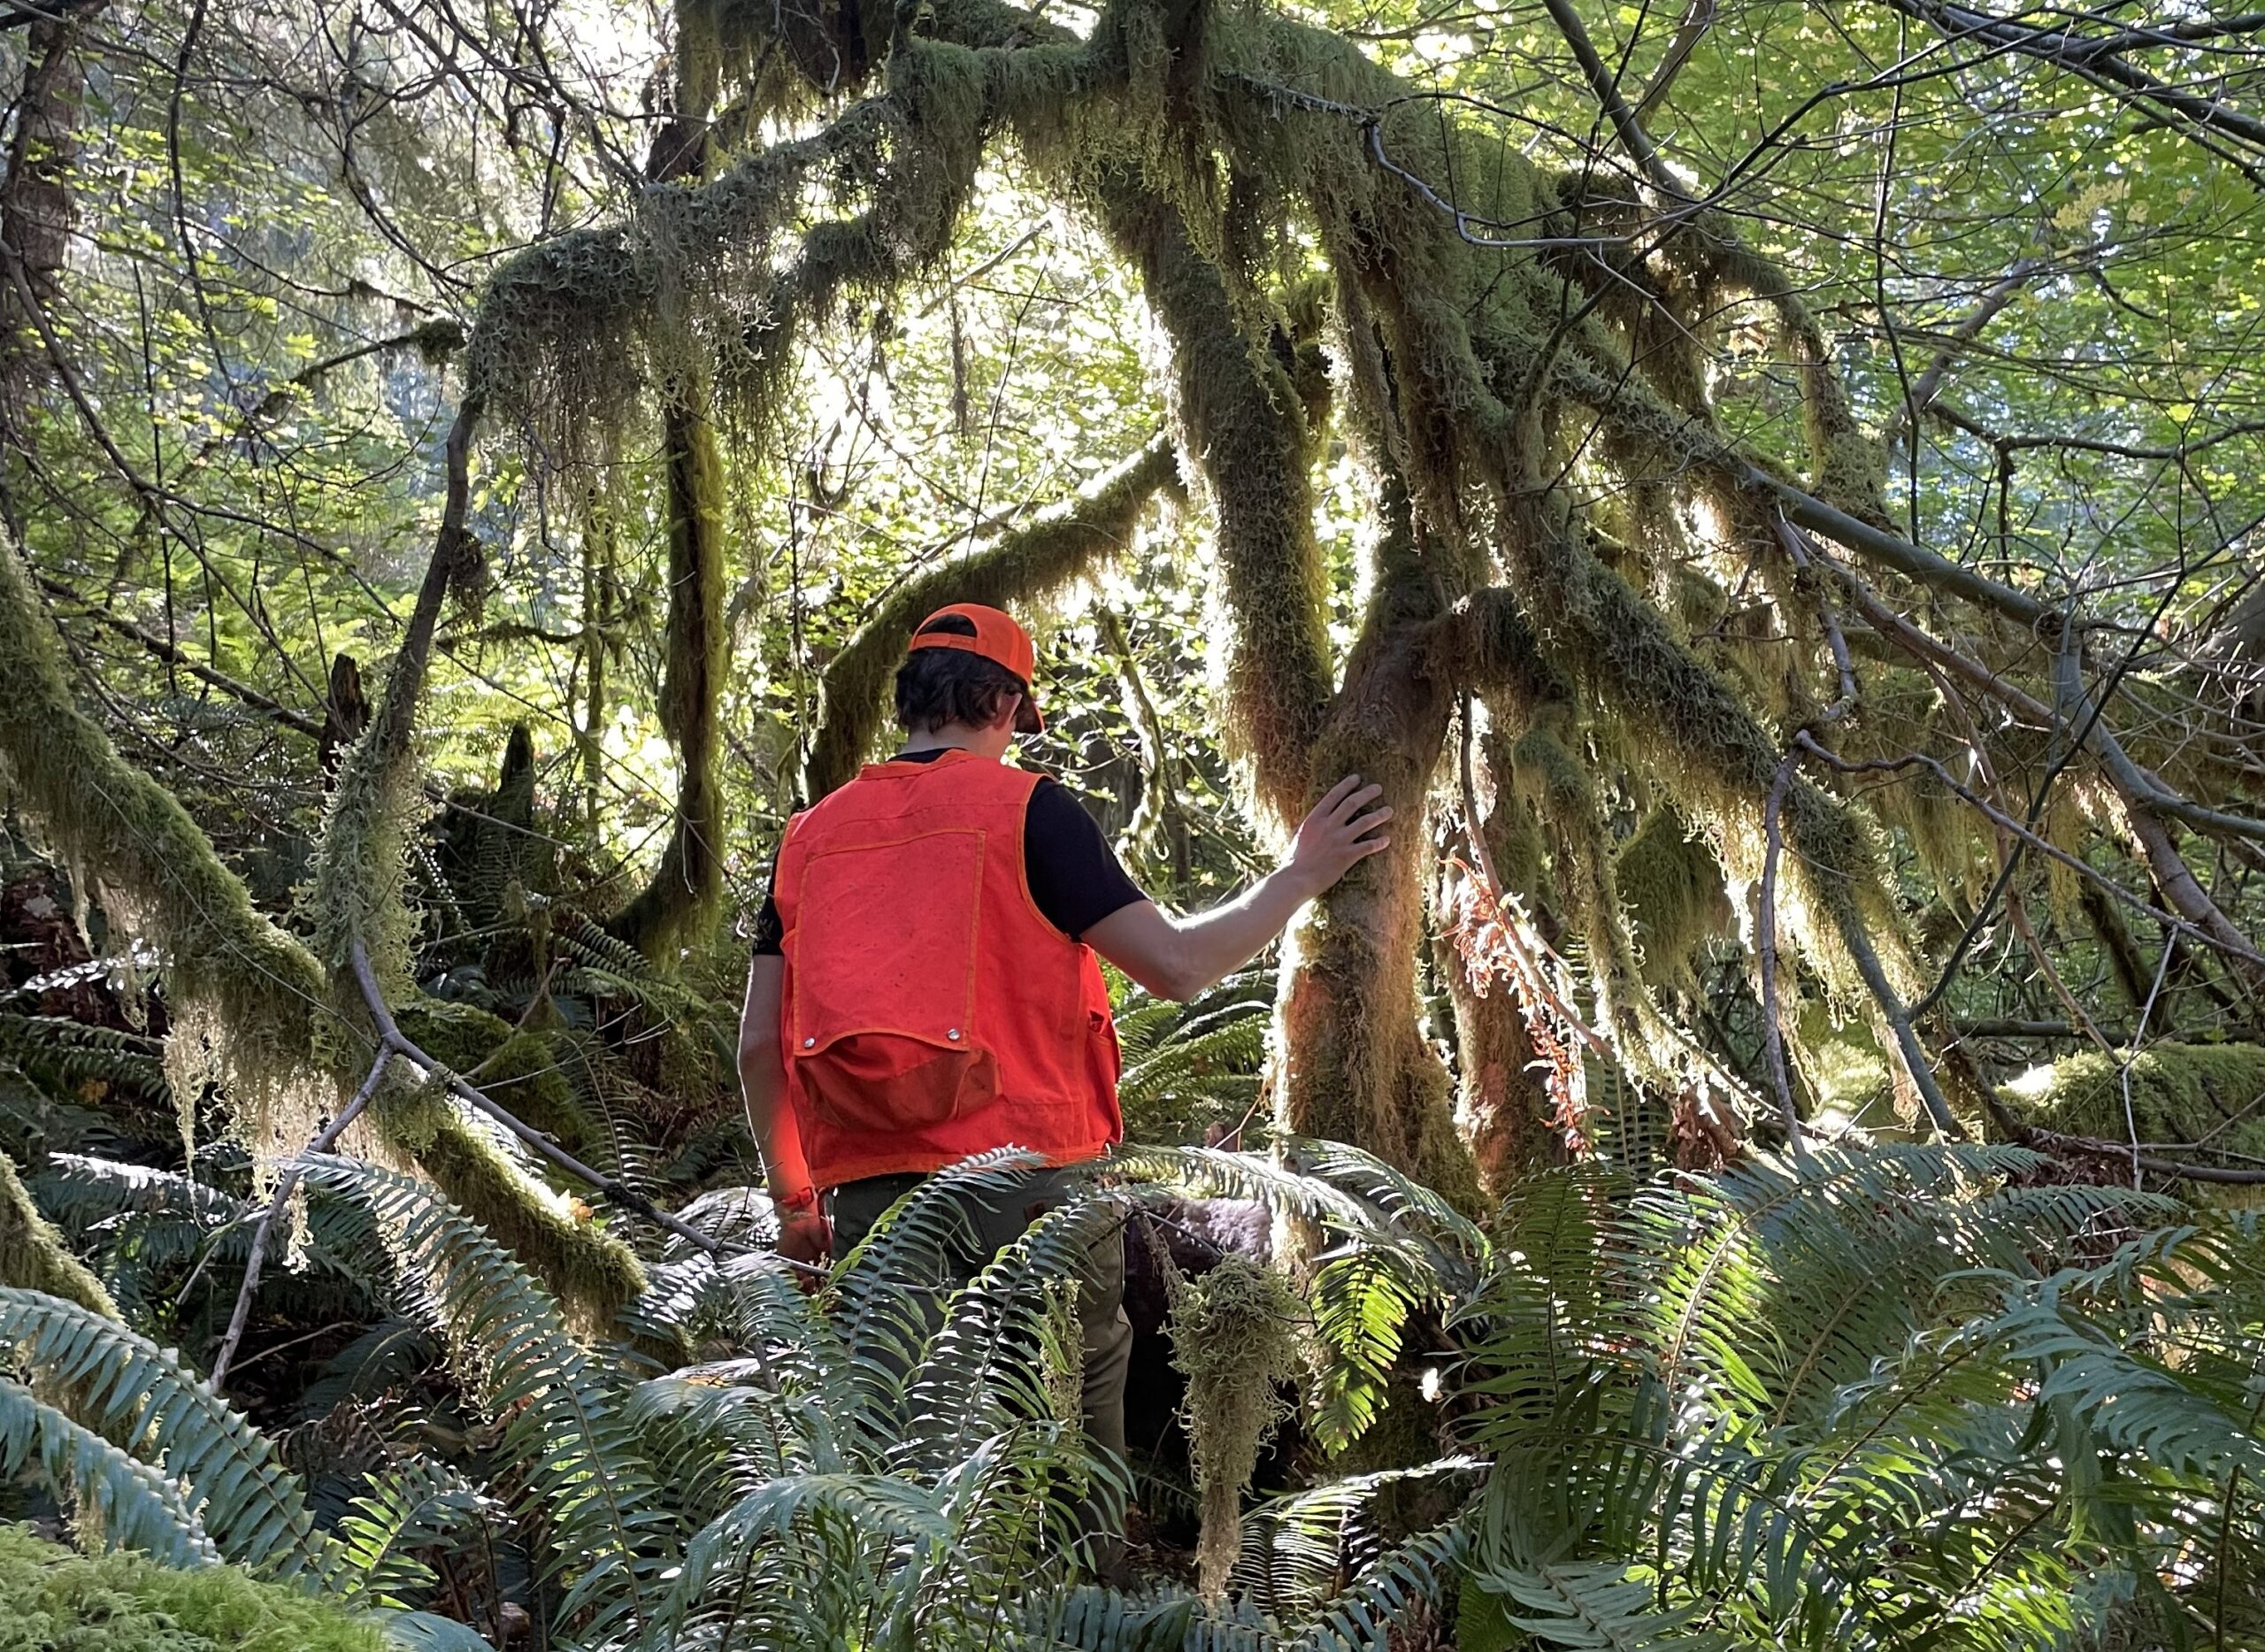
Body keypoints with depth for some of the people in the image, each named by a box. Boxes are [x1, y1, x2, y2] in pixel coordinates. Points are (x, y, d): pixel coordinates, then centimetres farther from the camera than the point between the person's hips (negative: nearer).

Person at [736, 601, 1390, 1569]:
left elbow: (759, 1045, 8)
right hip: (1029, 1179, -3)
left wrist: (793, 1200, 20)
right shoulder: (1024, 807, -2)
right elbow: (1176, 966, -6)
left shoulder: (811, 834, 10)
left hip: (868, 1194, 3)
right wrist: (1299, 877, 7)